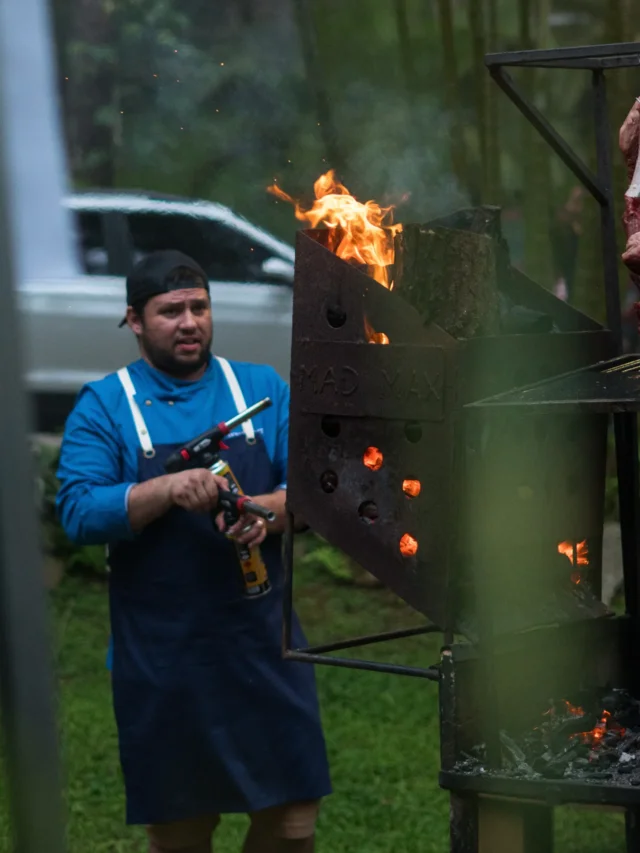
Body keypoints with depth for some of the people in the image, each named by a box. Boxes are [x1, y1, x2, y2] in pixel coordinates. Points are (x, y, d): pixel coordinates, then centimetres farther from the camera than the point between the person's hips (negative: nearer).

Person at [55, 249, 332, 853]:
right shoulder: (103, 406, 1)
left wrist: (268, 510, -20)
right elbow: (78, 511, -11)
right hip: (162, 658, -2)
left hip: (260, 639, 2)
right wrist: (169, 491, -25)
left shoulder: (263, 389, 8)